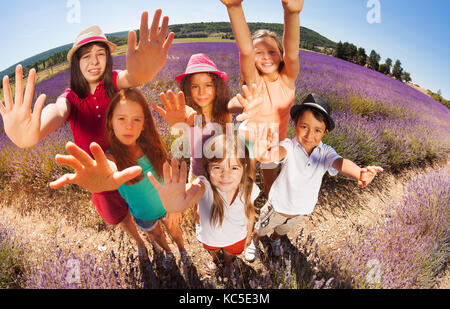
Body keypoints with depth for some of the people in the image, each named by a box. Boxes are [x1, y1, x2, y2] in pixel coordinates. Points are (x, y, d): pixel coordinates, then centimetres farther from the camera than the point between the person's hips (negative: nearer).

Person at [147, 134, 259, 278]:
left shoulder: (249, 188, -32)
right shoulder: (205, 185, -44)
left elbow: (250, 212, -9)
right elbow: (196, 190, -70)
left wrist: (249, 234, 8)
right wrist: (173, 203, -93)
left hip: (236, 237, 1)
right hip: (210, 236, -1)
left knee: (230, 254, 34)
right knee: (212, 250, 34)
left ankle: (228, 263, 71)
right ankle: (214, 259, 72)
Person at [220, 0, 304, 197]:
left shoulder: (287, 79, -17)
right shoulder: (254, 81, -21)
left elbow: (292, 52, -38)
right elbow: (245, 50, -40)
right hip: (249, 138, -2)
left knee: (270, 180, 22)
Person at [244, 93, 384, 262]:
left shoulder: (325, 153, -22)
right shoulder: (290, 147, -32)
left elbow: (340, 163, -41)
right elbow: (281, 151, -55)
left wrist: (359, 173, -66)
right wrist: (268, 155, -82)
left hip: (301, 210, 4)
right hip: (278, 206, -4)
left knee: (283, 229, 35)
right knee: (262, 228, 25)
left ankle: (275, 239, 68)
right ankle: (254, 242, 59)